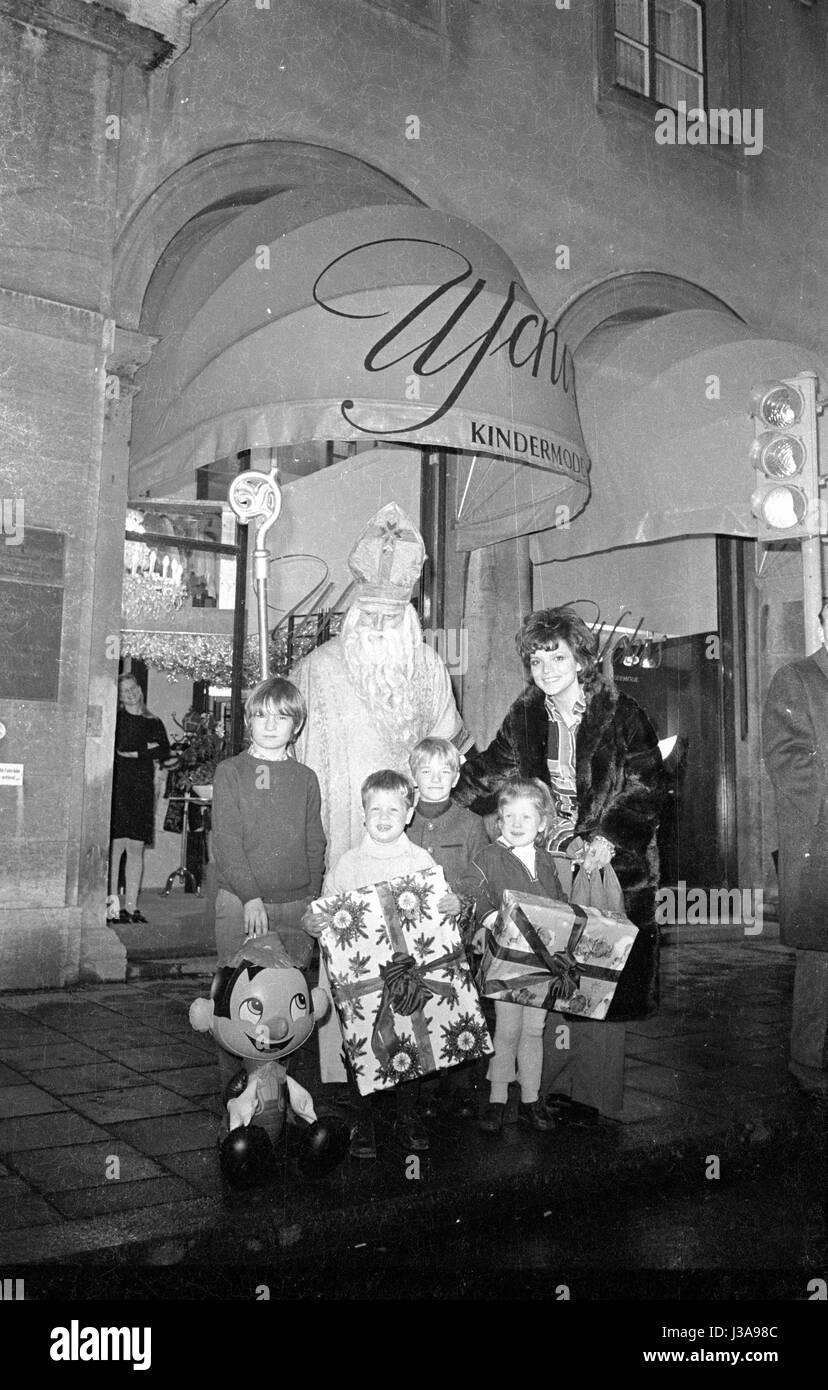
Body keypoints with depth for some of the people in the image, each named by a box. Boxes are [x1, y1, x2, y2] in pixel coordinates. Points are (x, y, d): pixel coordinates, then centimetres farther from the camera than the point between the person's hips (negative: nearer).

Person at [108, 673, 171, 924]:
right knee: (116, 845, -9)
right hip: (118, 785, -3)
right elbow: (117, 746, -10)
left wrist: (133, 753, -7)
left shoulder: (154, 724, 16)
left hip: (142, 789, 3)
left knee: (136, 848, 2)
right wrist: (148, 749, -7)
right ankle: (111, 905, -6)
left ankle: (131, 906, 5)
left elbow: (164, 753, 2)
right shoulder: (115, 719, 7)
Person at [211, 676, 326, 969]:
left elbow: (315, 844, 11)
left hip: (296, 905, 2)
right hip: (239, 902, -2)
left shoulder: (306, 778, 9)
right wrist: (250, 896, -13)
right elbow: (225, 840, -5)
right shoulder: (230, 771, 1)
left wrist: (313, 898, 2)